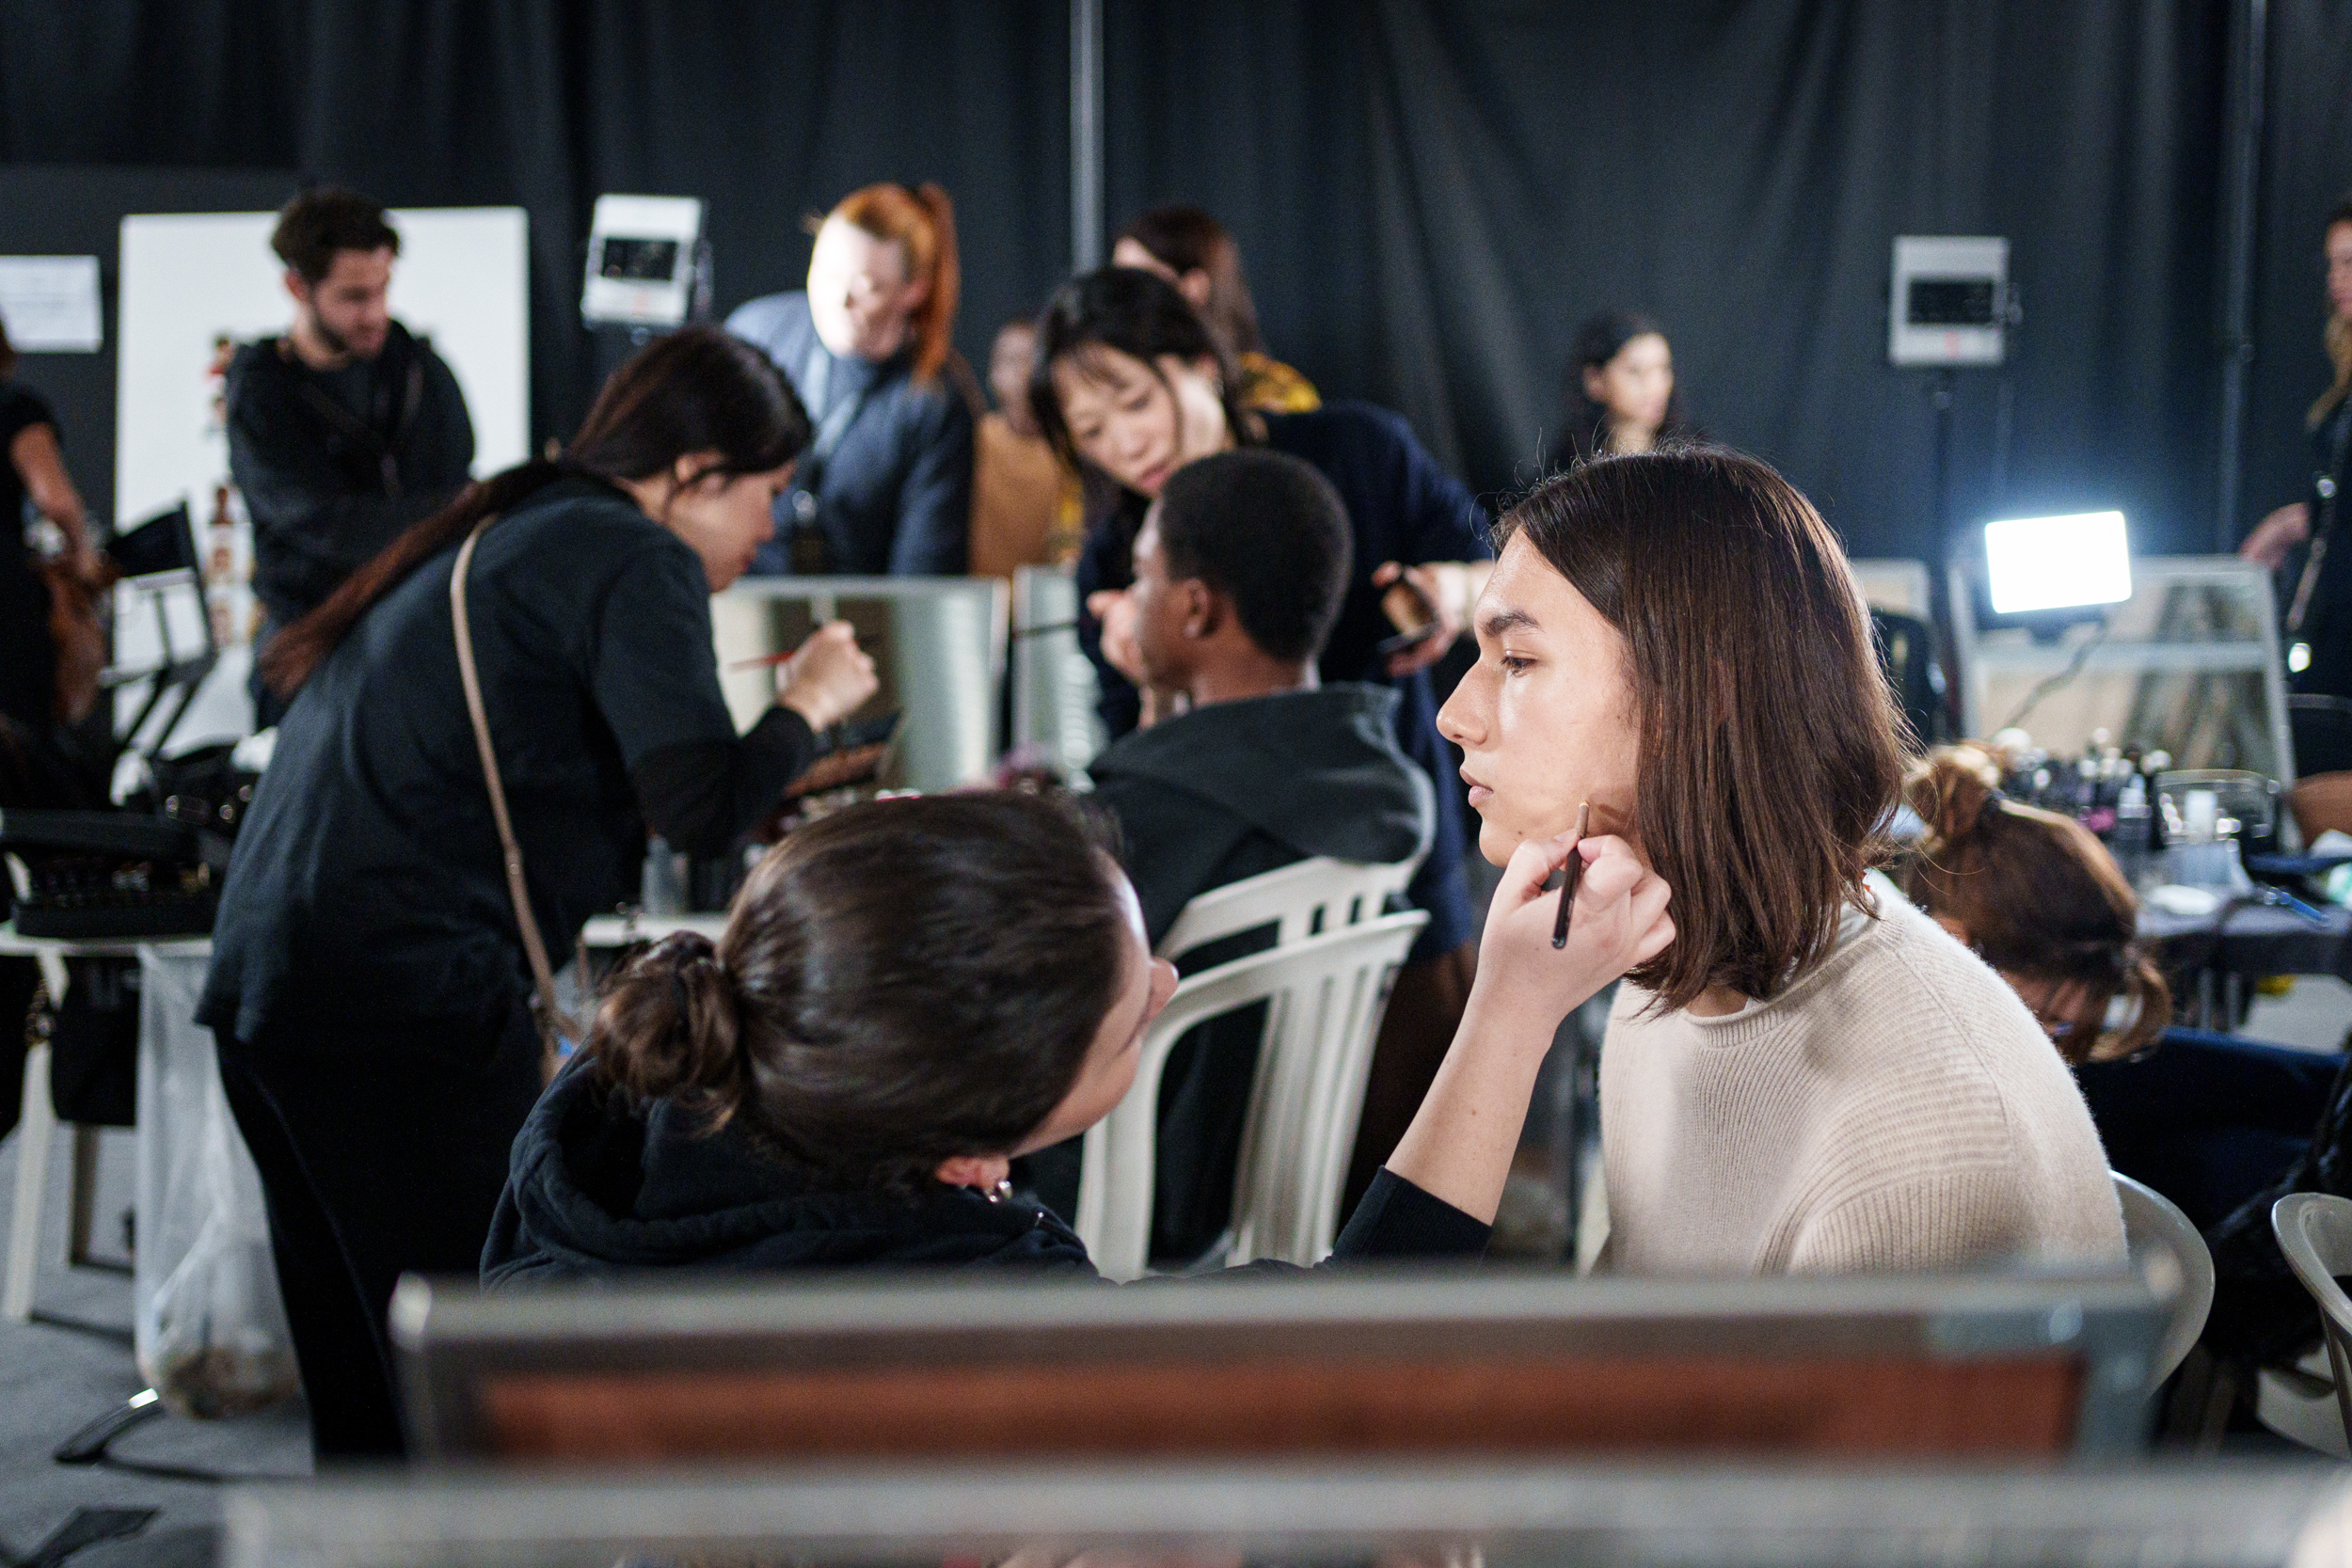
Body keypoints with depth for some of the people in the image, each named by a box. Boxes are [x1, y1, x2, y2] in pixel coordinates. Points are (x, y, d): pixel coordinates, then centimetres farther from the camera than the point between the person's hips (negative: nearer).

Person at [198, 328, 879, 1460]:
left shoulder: (503, 535, 23)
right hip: (411, 994, -9)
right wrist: (806, 702, 3)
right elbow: (701, 809, -14)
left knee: (366, 1397, 15)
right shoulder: (635, 559, -5)